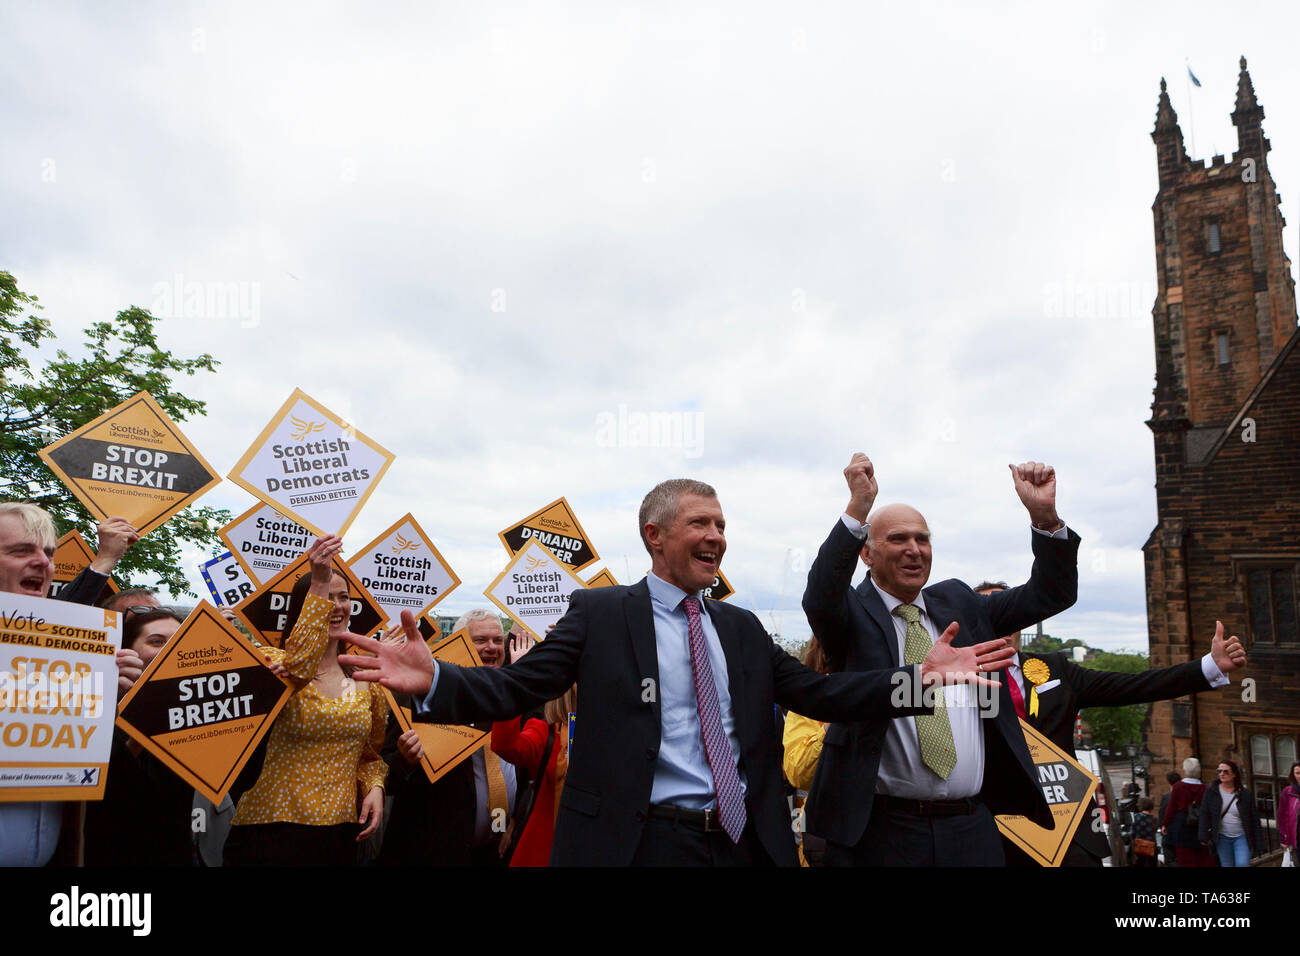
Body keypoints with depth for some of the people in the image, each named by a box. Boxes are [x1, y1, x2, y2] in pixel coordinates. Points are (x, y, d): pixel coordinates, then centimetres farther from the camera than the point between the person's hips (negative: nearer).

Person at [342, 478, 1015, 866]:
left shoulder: (741, 627, 13)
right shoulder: (599, 614, -2)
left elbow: (820, 694, 10)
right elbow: (514, 690, -9)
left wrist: (918, 677, 0)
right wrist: (434, 680, -28)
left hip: (745, 841, 5)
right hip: (642, 842, -4)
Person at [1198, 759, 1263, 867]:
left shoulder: (1246, 794, -1)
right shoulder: (1211, 791, 0)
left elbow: (1254, 820, 1)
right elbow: (1204, 815, -1)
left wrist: (1258, 845, 0)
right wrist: (1204, 837, -10)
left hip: (1242, 837, -1)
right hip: (1222, 838, 1)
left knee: (1242, 864, -17)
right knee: (1226, 865, 4)